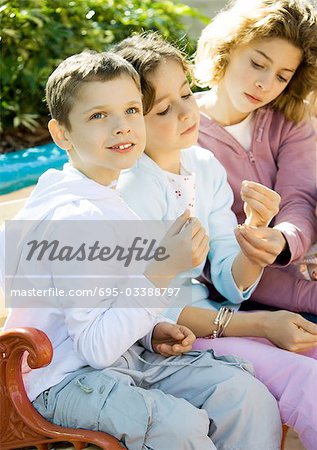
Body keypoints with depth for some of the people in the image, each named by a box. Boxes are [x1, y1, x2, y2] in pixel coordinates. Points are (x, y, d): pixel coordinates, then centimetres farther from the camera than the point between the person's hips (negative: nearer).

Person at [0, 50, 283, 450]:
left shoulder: (107, 199, 9)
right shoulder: (72, 218, -23)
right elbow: (95, 347, -25)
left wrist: (152, 332, 1)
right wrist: (163, 270, -27)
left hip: (125, 356, 9)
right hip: (63, 380, -9)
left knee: (245, 394, -6)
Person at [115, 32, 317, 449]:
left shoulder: (206, 167, 4)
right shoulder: (134, 189, -16)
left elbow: (231, 285, 2)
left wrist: (256, 230, -19)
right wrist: (260, 324, -19)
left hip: (212, 313, 7)